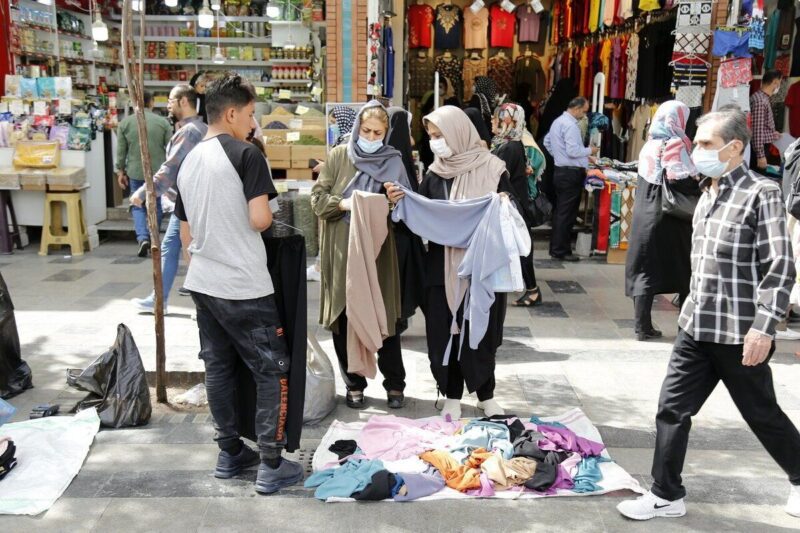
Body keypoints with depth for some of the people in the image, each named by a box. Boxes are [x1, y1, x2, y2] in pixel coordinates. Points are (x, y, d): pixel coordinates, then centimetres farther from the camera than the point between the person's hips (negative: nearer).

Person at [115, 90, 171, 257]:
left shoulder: (125, 123, -1)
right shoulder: (163, 122, -3)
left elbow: (121, 151, 1)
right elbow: (170, 149, -1)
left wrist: (120, 171, 10)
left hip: (135, 172, 0)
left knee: (137, 206, 10)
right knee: (156, 206, 12)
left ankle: (143, 238, -8)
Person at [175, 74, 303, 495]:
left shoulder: (189, 162, 11)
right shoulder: (246, 154, -12)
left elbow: (186, 234, 15)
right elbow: (259, 219, -20)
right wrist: (270, 215, 2)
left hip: (202, 283, 8)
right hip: (244, 287, -7)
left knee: (218, 367, 16)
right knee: (272, 371, 3)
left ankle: (230, 453, 27)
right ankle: (271, 467, 7)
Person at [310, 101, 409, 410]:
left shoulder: (393, 162, 4)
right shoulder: (338, 156, 3)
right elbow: (317, 197, -1)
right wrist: (344, 203, -19)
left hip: (378, 251, 0)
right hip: (341, 251, 1)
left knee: (384, 318, 4)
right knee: (344, 320, 6)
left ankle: (395, 384, 19)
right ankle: (354, 385, 20)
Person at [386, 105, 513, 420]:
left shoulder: (491, 168, -4)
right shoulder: (434, 175, 6)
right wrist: (400, 202, -10)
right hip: (443, 268, 3)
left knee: (481, 333, 6)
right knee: (445, 333, 6)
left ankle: (486, 395, 24)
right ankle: (452, 397, 20)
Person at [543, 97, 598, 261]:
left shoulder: (558, 121, 13)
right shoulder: (571, 125, -18)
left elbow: (547, 142, 24)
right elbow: (573, 151, -23)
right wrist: (590, 151, -8)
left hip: (560, 171, 10)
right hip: (571, 173, -10)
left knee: (560, 211, 14)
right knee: (567, 214, -5)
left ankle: (556, 247, 20)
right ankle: (561, 251, -1)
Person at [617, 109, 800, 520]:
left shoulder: (761, 194, -13)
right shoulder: (707, 194, 11)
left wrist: (764, 328, -22)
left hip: (737, 334, -7)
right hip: (695, 328, 7)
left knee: (762, 415, 10)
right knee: (672, 409, 6)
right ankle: (666, 495, 18)